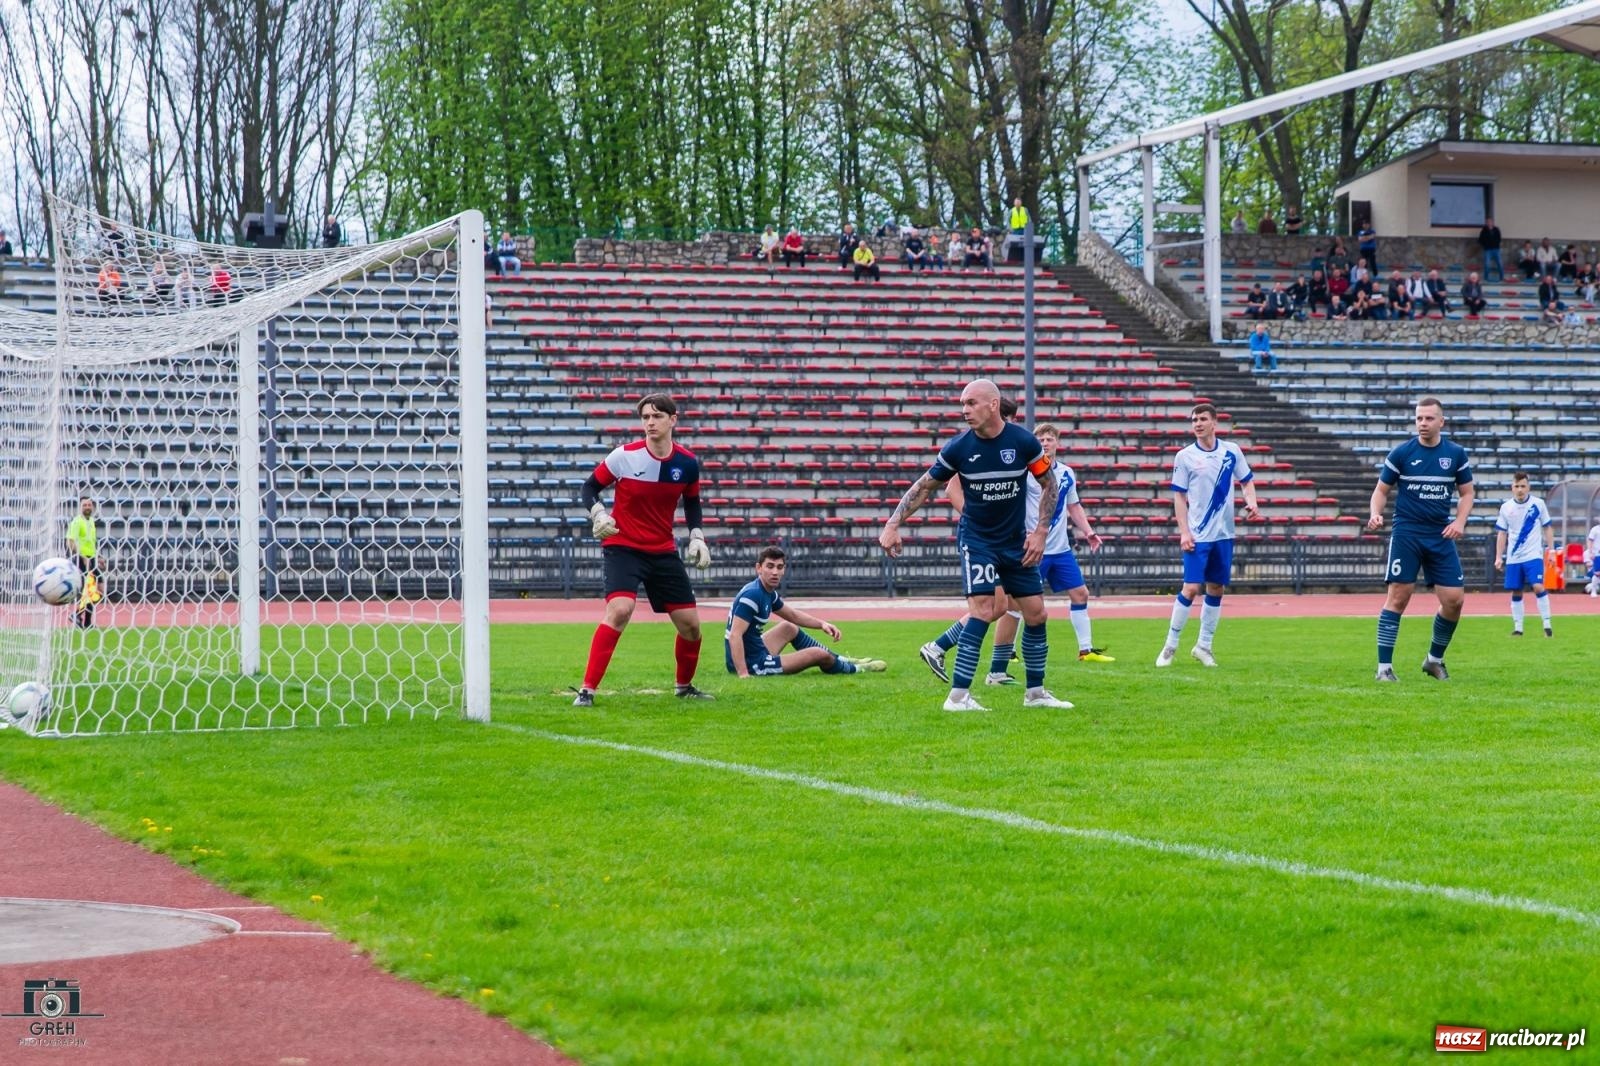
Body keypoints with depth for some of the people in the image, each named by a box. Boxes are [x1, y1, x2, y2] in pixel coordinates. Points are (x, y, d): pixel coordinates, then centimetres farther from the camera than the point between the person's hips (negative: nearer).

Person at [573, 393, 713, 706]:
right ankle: (587, 689, -23)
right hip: (623, 547, -4)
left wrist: (697, 537, 2)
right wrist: (598, 513, -20)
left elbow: (692, 502, 15)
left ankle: (685, 686, 33)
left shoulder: (687, 463, -3)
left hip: (664, 552, 4)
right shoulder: (624, 456, -12)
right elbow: (591, 486, -1)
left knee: (690, 624, 6)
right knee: (620, 610, -28)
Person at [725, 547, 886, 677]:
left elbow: (793, 615, 24)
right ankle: (855, 669, 29)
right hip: (751, 665, -10)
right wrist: (743, 675, -37)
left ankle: (841, 661, 44)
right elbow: (734, 635, -30)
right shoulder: (753, 595, -23)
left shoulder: (768, 593, 6)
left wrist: (822, 624, 12)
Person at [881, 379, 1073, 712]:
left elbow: (1049, 485, 2)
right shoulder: (959, 448, -12)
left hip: (1016, 541, 3)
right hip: (976, 539, -3)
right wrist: (893, 525, -9)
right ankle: (958, 695, -18)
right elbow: (924, 487, -2)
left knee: (1037, 614, 5)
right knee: (983, 609, -19)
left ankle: (1035, 692, 21)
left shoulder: (1024, 441, -11)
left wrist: (1040, 532, -5)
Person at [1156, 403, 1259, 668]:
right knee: (1191, 588, -9)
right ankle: (1170, 646, 0)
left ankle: (1203, 646, 16)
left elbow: (1247, 480, 14)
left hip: (1224, 534, 3)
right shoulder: (1185, 456, -3)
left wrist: (1251, 501, -7)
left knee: (1216, 589, 6)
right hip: (1198, 535, -3)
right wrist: (1184, 532, -9)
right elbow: (1179, 496, -1)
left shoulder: (1231, 451, 4)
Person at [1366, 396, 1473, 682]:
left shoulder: (1456, 454, 4)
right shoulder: (1401, 453, -2)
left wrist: (1460, 521, -5)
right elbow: (1381, 489, 5)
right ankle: (1384, 666, -3)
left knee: (1454, 599, -1)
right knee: (1398, 597, -8)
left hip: (1441, 535, 3)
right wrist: (1376, 514, -14)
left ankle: (1434, 659, 20)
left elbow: (1467, 492, 12)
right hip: (1406, 534, -3)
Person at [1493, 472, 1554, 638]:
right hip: (1513, 558, 3)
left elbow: (1547, 528, 6)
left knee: (1538, 587, -16)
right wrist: (1498, 557, 3)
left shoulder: (1538, 504, -1)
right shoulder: (1506, 507, 3)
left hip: (1533, 555, -3)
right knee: (1516, 592, 5)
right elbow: (1501, 533, 8)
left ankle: (1547, 624, -9)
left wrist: (1551, 550, 0)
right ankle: (1517, 628, 13)